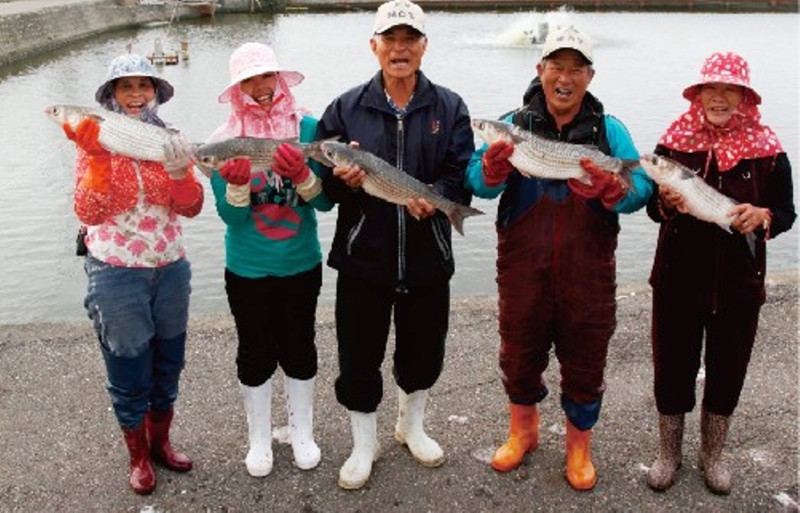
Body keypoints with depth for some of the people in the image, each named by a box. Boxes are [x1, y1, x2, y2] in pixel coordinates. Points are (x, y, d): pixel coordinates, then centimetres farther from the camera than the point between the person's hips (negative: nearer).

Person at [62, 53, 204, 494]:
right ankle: (138, 455, 30)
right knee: (128, 370, 8)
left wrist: (179, 171, -22)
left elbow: (191, 208, -3)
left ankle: (161, 441, 38)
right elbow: (88, 213, -16)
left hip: (169, 267, 4)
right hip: (115, 272, -3)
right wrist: (98, 156, -27)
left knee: (168, 361, 16)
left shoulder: (167, 139, 2)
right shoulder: (96, 141, -7)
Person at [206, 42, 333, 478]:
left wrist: (302, 175, -27)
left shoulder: (307, 128, -7)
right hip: (247, 270, 0)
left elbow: (326, 201, -8)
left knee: (299, 349, 15)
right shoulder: (224, 140, -8)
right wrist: (237, 184, -29)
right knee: (255, 353, 13)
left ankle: (302, 433, 35)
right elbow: (230, 216, -9)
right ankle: (259, 439, 33)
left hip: (301, 265, 1)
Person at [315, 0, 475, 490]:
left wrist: (434, 197, -25)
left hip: (428, 259, 1)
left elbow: (463, 175, -5)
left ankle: (412, 426, 44)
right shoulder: (346, 108, 2)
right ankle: (364, 444, 31)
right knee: (359, 357, 7)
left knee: (425, 352, 16)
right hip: (362, 257, -1)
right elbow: (321, 178, 1)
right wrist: (343, 179, -21)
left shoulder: (450, 108, 3)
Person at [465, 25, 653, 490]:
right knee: (520, 355, 16)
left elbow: (642, 188, -9)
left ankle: (579, 447, 35)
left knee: (585, 363, 11)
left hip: (588, 275, 0)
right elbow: (478, 181, -11)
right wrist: (493, 168, -33)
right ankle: (523, 432, 42)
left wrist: (613, 189, -30)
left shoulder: (609, 130, 2)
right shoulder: (514, 124, 1)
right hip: (523, 272, 0)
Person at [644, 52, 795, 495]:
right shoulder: (673, 143, -3)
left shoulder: (767, 151, -3)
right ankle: (668, 454, 30)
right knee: (672, 367, 9)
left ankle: (711, 454, 36)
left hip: (738, 283, 1)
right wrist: (667, 204, -19)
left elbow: (786, 213, 2)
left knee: (727, 372, 13)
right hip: (678, 279, 0)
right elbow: (653, 207, 4)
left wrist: (761, 216, -21)